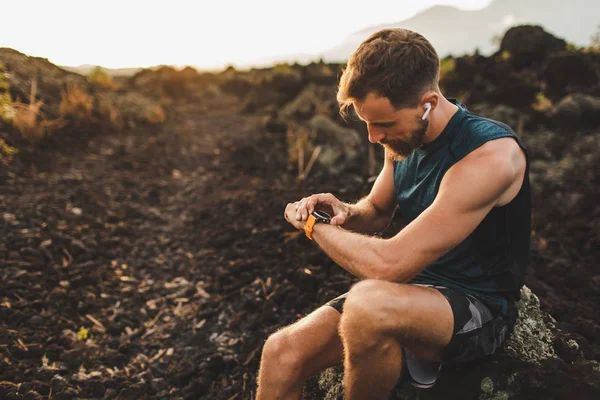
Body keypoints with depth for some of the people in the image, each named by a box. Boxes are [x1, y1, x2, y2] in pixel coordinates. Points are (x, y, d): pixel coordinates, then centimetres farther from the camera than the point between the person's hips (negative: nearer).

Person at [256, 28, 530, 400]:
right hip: (414, 291, 6)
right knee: (282, 352, -14)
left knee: (368, 302, -37)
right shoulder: (403, 138, 0)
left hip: (479, 309, -6)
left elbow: (387, 265, -29)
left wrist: (314, 224, -13)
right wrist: (344, 212, -8)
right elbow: (376, 211, 16)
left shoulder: (491, 154, -25)